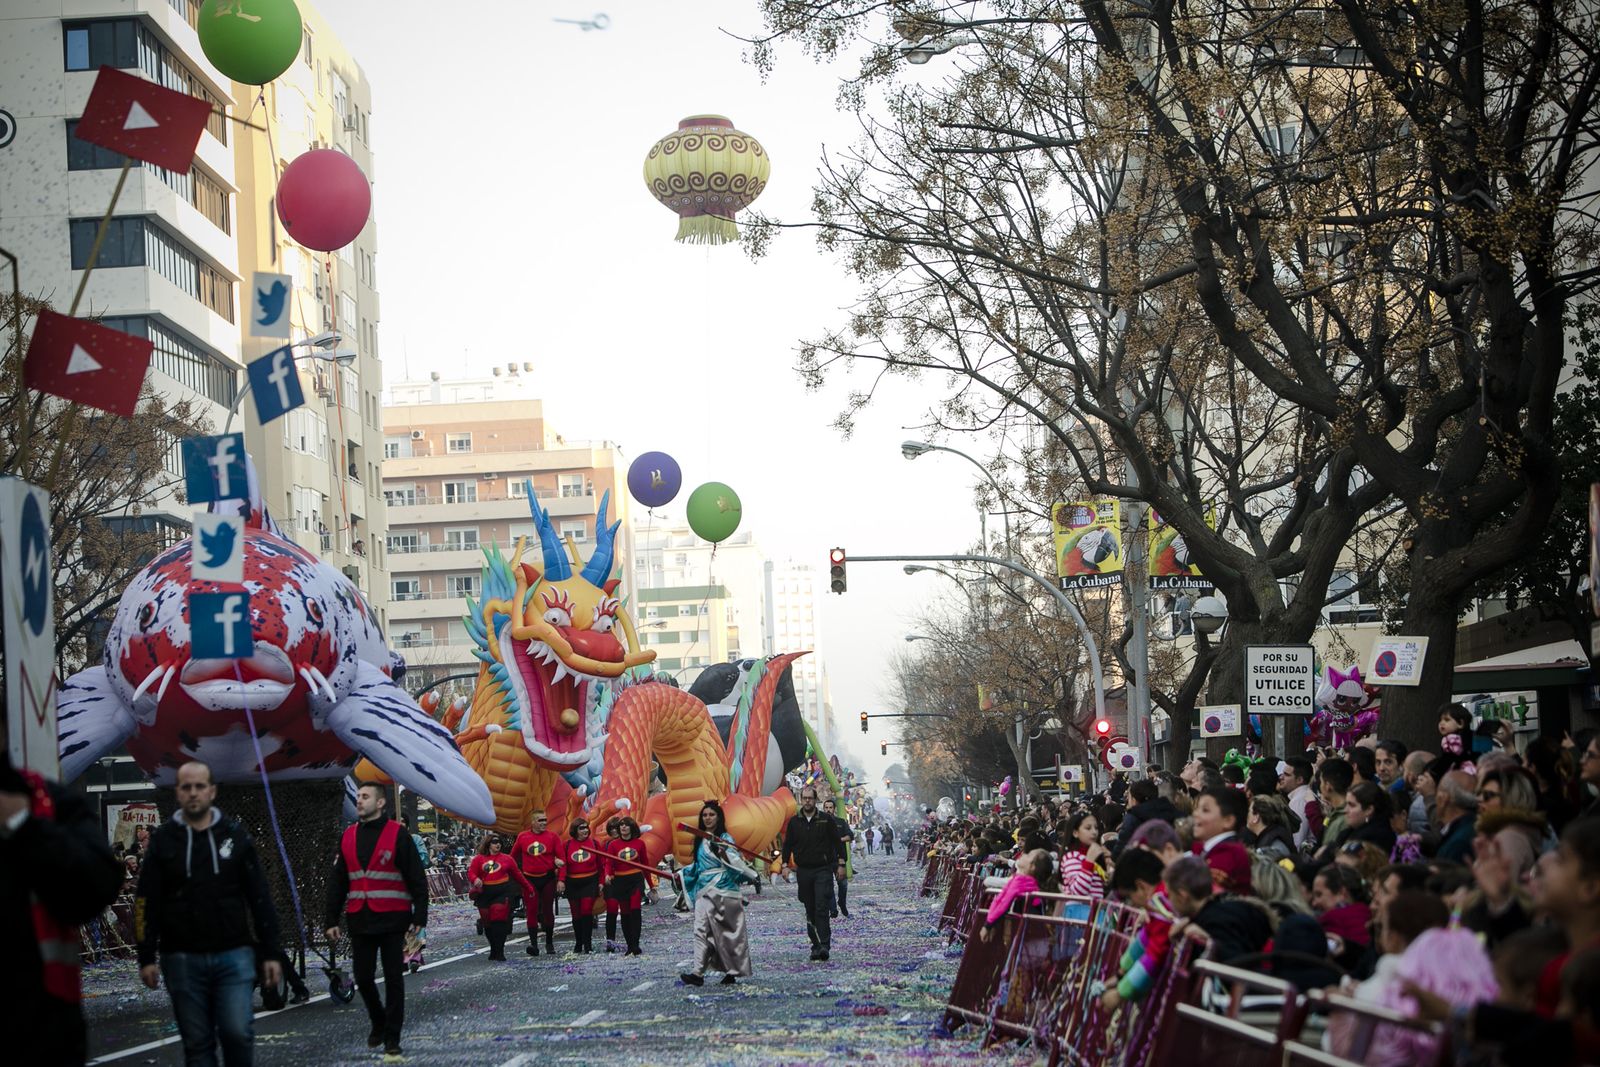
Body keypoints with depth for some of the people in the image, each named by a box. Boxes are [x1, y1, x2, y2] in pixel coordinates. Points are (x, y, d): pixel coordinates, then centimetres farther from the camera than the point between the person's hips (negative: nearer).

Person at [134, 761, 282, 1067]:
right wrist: (146, 958, -3)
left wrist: (270, 954, 1)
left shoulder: (234, 835, 5)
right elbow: (146, 904, 3)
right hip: (182, 959, 1)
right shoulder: (163, 841, 4)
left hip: (234, 954, 0)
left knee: (238, 1031, -13)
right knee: (197, 1042, 4)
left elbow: (260, 899, 5)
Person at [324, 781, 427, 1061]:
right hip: (359, 921, 4)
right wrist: (331, 920, 9)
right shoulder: (348, 837, 10)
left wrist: (419, 917, -9)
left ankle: (392, 1038, 7)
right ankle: (378, 1022, 30)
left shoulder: (396, 834, -4)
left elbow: (417, 878, -5)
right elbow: (337, 882, 13)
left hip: (392, 920, -4)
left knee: (393, 978, 0)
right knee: (363, 978, 6)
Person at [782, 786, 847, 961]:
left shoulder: (826, 820, 2)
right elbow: (787, 844, 13)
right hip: (803, 871, 3)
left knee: (821, 908, -14)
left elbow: (837, 842, 4)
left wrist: (841, 864, -1)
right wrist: (785, 864, 3)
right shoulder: (794, 822, 8)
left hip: (823, 870, -3)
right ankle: (816, 945, 11)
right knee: (810, 911, 6)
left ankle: (824, 945, -19)